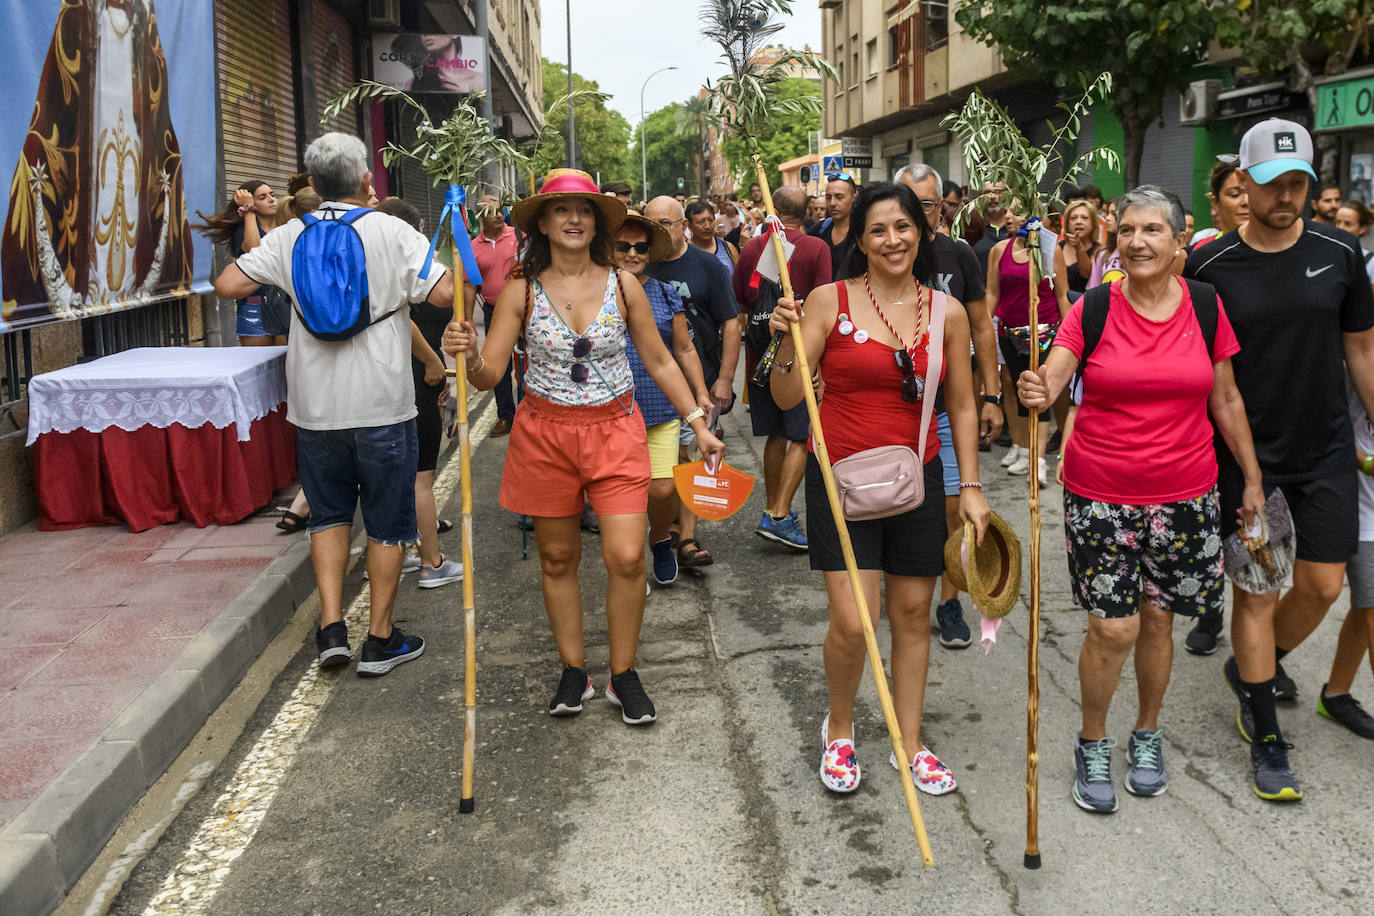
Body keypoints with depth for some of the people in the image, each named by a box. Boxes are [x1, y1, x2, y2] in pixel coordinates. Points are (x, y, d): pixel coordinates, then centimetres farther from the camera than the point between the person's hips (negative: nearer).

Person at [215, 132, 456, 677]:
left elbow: (227, 285, 1)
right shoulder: (393, 233, -8)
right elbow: (445, 294, -14)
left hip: (315, 406, 3)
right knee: (387, 521, 9)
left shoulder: (290, 238, 2)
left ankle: (332, 627, 12)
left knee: (329, 513, 19)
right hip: (382, 405, -3)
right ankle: (380, 639, 17)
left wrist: (272, 278, 19)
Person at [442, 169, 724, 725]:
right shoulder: (522, 291, -3)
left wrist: (698, 424, 4)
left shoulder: (622, 284, -1)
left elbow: (659, 362, 7)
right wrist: (468, 354, -28)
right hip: (545, 433, 1)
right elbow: (489, 375, -6)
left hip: (615, 431, 0)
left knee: (626, 556, -8)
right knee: (558, 558, 10)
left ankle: (623, 675, 12)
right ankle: (574, 672, 27)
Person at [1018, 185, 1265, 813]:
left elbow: (1226, 399, 9)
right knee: (1113, 627, -3)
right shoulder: (1092, 309, -4)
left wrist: (1253, 477, 11)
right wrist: (1035, 393, -37)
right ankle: (1092, 744, 21)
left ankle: (1147, 736, 34)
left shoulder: (1206, 306, 2)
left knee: (1158, 617, 10)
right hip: (1100, 494, -2)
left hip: (1184, 494, 2)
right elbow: (1050, 381, -13)